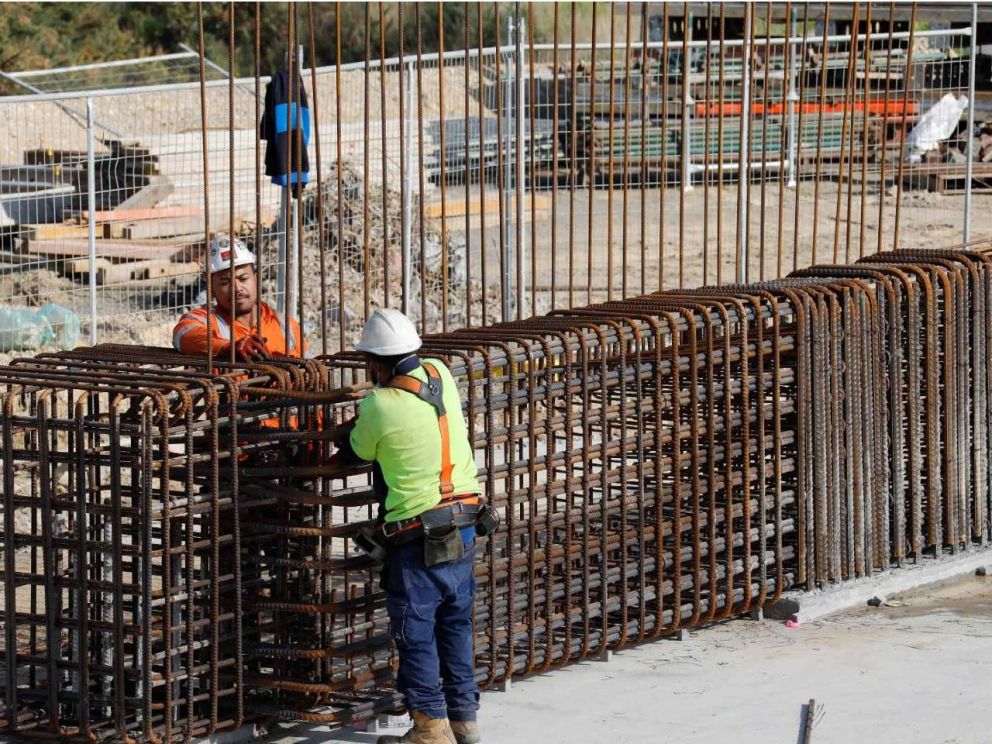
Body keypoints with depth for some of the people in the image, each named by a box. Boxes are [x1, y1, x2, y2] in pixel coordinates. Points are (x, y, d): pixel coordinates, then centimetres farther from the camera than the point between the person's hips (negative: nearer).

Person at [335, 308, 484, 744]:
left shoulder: (379, 407, -17)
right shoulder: (440, 375, 0)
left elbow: (361, 450, 2)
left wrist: (344, 435, 24)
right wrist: (360, 425, 21)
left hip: (416, 536, -7)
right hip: (464, 524, 7)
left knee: (416, 632, 3)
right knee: (456, 625, 16)